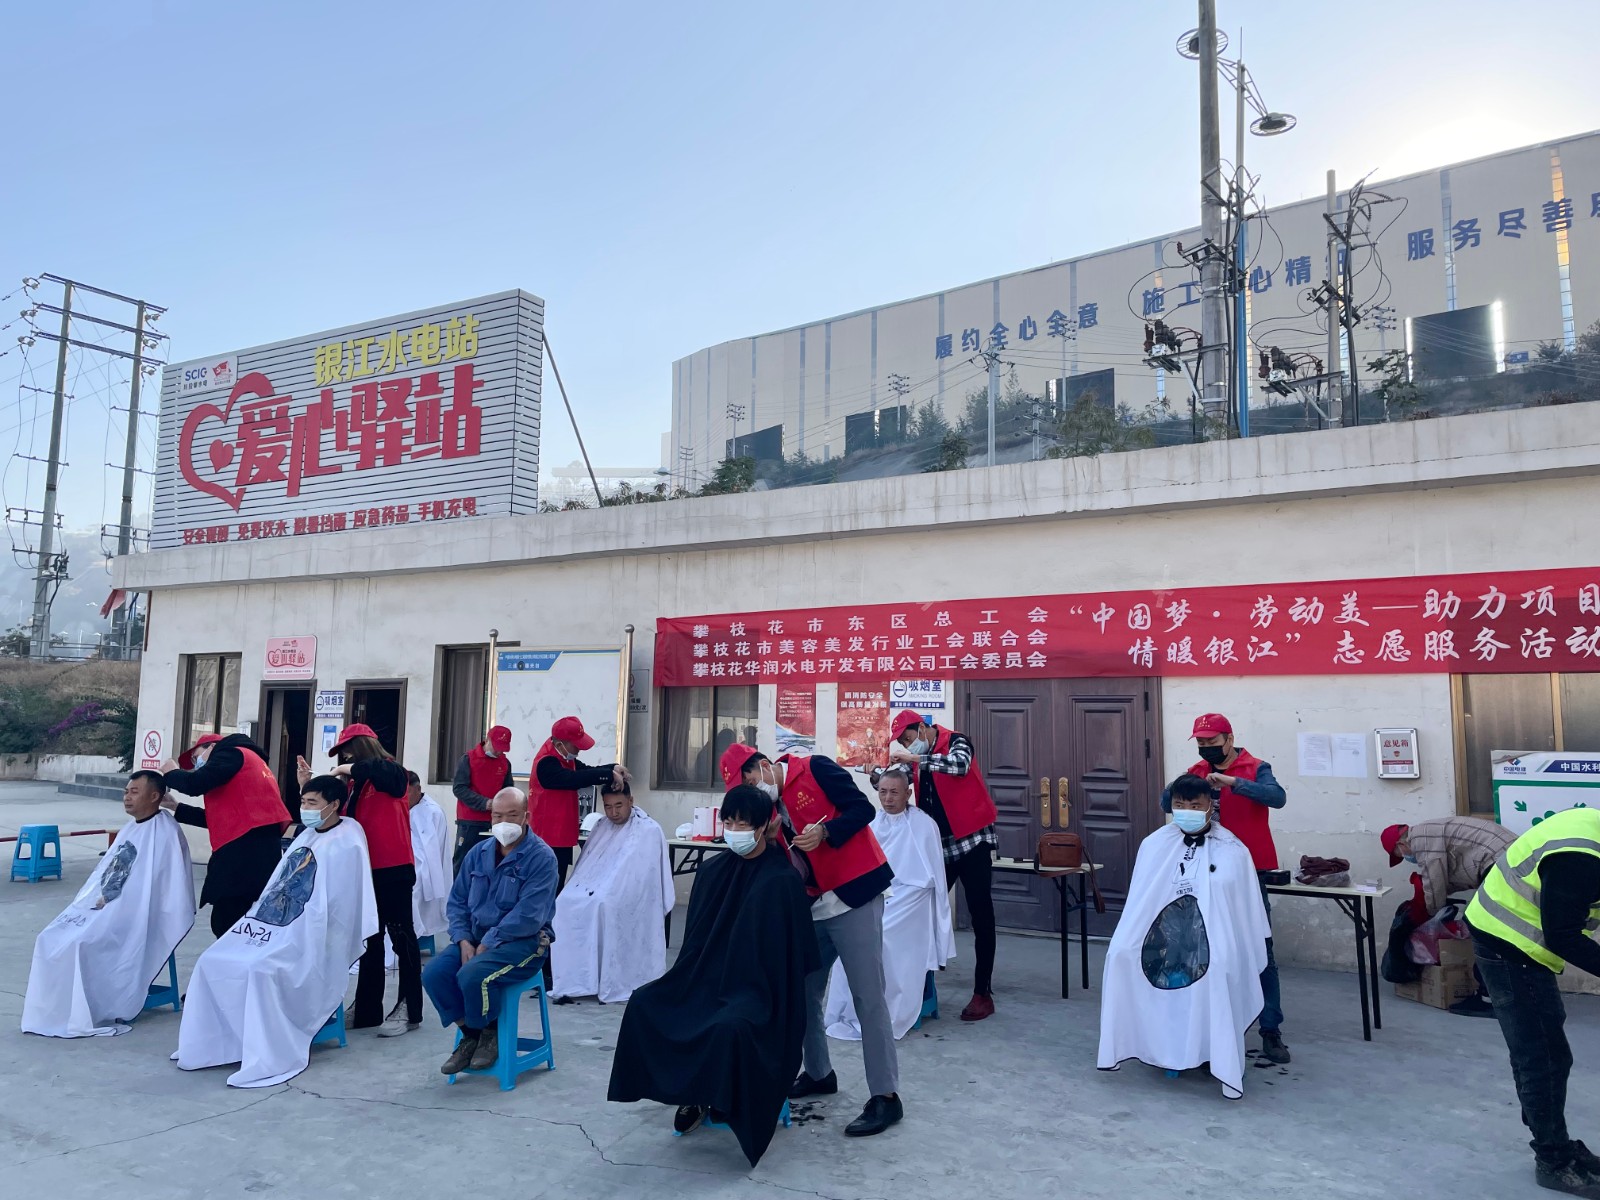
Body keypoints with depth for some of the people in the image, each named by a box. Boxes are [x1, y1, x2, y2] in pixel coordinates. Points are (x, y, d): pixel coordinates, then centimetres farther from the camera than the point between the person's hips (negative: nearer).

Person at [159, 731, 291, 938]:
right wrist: (176, 808, 28)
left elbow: (195, 784, -11)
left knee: (226, 925, -8)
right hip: (255, 849, 9)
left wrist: (171, 773, 10)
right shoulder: (244, 761, 29)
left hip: (246, 849, -9)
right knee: (235, 927, 11)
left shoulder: (231, 754, 3)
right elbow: (218, 817, 29)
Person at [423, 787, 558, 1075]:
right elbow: (457, 901, 11)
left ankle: (490, 1033, 1)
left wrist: (487, 944, -19)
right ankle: (470, 1034, 6)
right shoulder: (478, 853, 9)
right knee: (433, 973, -16)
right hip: (476, 937, 7)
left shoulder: (541, 857, -12)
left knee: (472, 975, -30)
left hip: (523, 941, -6)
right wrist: (464, 941, -5)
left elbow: (527, 916, -19)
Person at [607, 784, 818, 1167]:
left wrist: (764, 996, -15)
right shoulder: (712, 870, 5)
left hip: (758, 985, -6)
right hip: (710, 975, 7)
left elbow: (793, 953, -12)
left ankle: (728, 1102, -5)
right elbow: (696, 935, 13)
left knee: (728, 1026, -36)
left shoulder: (783, 880, -14)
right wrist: (686, 980, 6)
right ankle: (693, 1091, 1)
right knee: (644, 1003, -12)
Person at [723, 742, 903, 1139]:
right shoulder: (769, 806, 10)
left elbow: (863, 809, -12)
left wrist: (824, 832, -23)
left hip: (854, 894, -8)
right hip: (813, 904, 8)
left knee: (867, 995, -6)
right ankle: (818, 1073, 30)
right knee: (803, 990, 11)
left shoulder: (815, 769, -9)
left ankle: (885, 1096, 1)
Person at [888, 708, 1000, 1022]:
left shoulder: (956, 742, -10)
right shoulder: (919, 758, 8)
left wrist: (913, 758, -32)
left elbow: (959, 766, -31)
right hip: (939, 847, 6)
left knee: (980, 916, -1)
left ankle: (983, 993, 5)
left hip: (972, 842, -6)